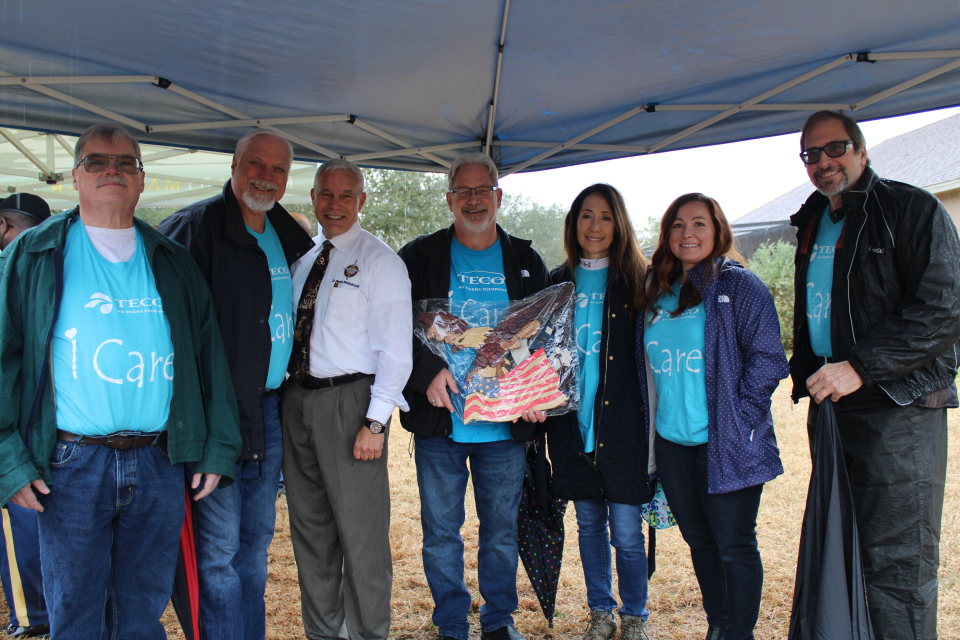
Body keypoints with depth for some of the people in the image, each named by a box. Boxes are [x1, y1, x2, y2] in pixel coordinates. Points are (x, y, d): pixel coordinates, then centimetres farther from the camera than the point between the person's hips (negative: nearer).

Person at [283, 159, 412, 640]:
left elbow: (395, 348, -11)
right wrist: (289, 399, 7)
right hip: (297, 398, 7)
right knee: (309, 525, 15)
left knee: (359, 530, 0)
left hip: (349, 402, -6)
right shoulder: (302, 259, 13)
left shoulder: (380, 262, -6)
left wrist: (375, 422, -17)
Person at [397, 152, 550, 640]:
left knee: (502, 527, 12)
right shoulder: (419, 257, 3)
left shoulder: (526, 262, 9)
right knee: (440, 530, 8)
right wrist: (427, 371, -18)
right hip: (439, 420, -1)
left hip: (505, 424, 1)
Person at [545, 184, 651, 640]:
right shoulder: (558, 282, 9)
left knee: (626, 530, 1)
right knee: (589, 524, 14)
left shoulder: (635, 280, 0)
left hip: (622, 425, -3)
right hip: (573, 424, 3)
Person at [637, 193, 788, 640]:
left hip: (725, 446, -6)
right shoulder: (657, 292, 11)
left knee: (734, 545, 2)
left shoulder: (739, 286, -7)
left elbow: (768, 358, -12)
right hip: (671, 441, 6)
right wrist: (652, 420, 11)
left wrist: (739, 421, -15)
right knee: (699, 540, 17)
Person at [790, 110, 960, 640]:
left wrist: (860, 367, -20)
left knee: (897, 565, -6)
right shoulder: (813, 224, 17)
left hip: (898, 409, -7)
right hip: (830, 405, 7)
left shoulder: (912, 210, -6)